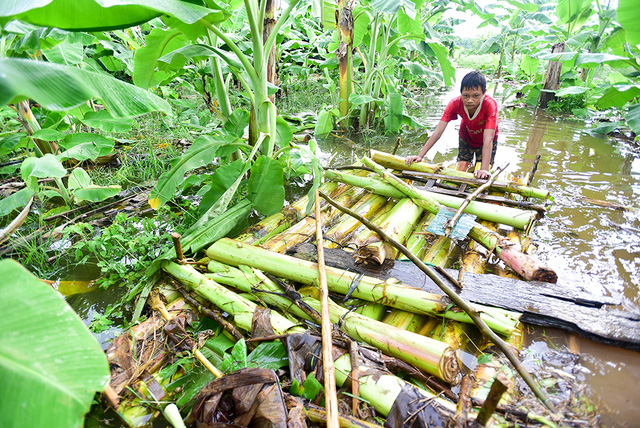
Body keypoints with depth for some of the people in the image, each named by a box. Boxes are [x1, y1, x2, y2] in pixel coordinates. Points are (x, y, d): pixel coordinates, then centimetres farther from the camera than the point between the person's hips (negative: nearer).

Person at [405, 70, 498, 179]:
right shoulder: (455, 104, -30)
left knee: (482, 178, -7)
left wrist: (484, 169, -53)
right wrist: (420, 156, -39)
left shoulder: (490, 105, -38)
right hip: (466, 138, 2)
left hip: (485, 144, -2)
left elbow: (488, 138, -44)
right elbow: (437, 132, -32)